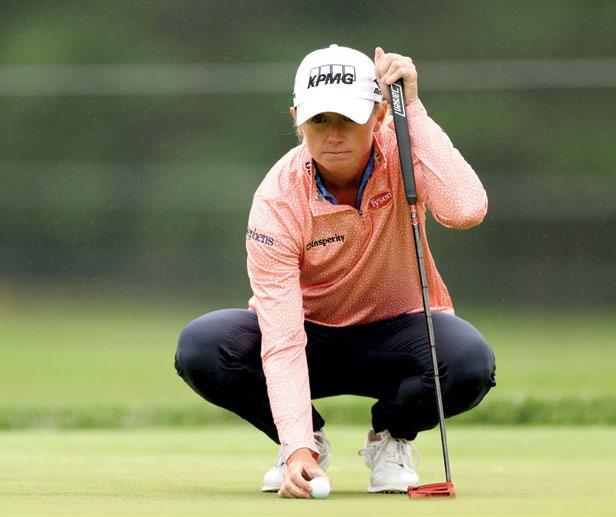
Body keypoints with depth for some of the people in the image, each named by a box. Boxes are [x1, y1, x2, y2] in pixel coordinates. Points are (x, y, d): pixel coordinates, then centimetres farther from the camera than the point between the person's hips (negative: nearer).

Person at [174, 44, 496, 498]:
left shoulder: (401, 150, -20)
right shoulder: (278, 200, -24)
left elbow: (465, 210, -42)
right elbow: (282, 340, -30)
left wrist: (412, 108, -39)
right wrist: (296, 446, -43)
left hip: (398, 328, 0)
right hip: (310, 333, 0)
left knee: (471, 360, -35)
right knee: (200, 347, -29)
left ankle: (391, 437, 0)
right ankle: (311, 441, -1)